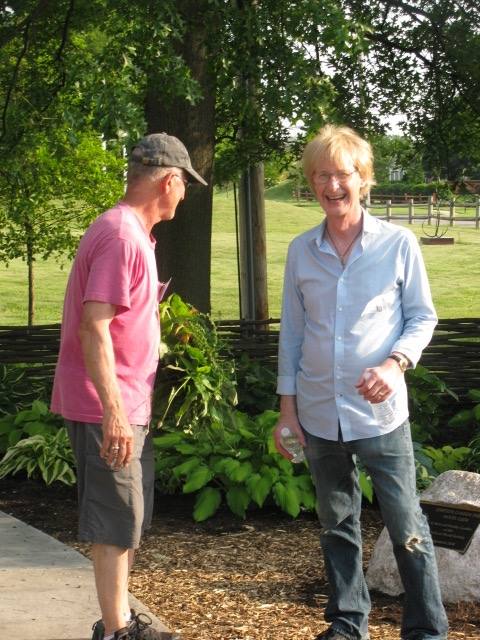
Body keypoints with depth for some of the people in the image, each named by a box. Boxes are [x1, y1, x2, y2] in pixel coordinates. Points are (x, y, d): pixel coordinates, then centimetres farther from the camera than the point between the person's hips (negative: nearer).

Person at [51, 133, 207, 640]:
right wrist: (113, 411, -27)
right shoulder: (122, 236, -18)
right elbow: (94, 328, -25)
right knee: (116, 523, 0)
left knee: (129, 518, 18)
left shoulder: (130, 231, 14)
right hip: (108, 409, -10)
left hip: (126, 406, 10)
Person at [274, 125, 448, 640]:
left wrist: (396, 363, -18)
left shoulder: (398, 244, -5)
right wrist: (287, 408, 7)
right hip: (319, 417, 3)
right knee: (337, 526, 15)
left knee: (407, 528, 1)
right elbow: (292, 332, 9)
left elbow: (422, 317, 1)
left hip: (380, 414, -3)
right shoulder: (300, 251, 4)